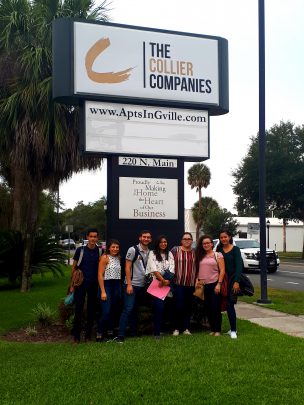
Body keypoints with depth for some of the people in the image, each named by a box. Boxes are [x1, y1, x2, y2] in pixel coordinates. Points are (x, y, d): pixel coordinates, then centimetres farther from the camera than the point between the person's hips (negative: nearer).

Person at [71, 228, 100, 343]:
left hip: (94, 284, 1)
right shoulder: (80, 250, 1)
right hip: (81, 283, -1)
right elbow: (74, 267, 6)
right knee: (78, 309, -1)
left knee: (91, 310, 7)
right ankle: (76, 336, 7)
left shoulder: (100, 251, 3)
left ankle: (88, 335, 17)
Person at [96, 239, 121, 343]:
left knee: (112, 311, 10)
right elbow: (100, 275, -11)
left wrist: (119, 289, 5)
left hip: (116, 286, 6)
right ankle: (99, 335, -1)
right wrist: (103, 291, -15)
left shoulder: (118, 258, 12)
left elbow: (119, 273, 12)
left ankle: (110, 332, 19)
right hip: (106, 285, -6)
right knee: (106, 312, -10)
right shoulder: (105, 257, -7)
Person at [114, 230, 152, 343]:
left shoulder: (149, 252, 9)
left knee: (135, 310, 14)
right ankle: (120, 335, -9)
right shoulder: (133, 250, -7)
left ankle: (133, 332, 22)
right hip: (132, 285, -6)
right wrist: (129, 284, -14)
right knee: (128, 309, -10)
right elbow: (127, 267, -9)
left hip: (142, 286, 6)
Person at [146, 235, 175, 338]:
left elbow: (172, 269, 3)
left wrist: (166, 280, -12)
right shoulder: (152, 253, 4)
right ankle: (157, 332, -6)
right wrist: (163, 280, -13)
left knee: (161, 307, -2)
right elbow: (154, 269, -6)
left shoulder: (169, 254, 14)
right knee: (159, 307, -11)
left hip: (166, 284, 3)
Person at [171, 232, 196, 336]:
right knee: (179, 306, -7)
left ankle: (186, 328, 17)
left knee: (188, 306, 7)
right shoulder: (175, 250, 1)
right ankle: (176, 328, 7)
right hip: (178, 283, -3)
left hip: (191, 284, 3)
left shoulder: (195, 252, 10)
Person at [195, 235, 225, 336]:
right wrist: (197, 281, 0)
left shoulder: (218, 255, 0)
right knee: (208, 308, 8)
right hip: (203, 285, 4)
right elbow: (197, 270, 13)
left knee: (215, 308, -3)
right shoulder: (200, 256, 13)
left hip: (214, 285, -4)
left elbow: (222, 270, -6)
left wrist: (219, 284, -13)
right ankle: (212, 329, 17)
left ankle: (217, 330, 6)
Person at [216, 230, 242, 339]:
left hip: (233, 279, -4)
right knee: (227, 305, 6)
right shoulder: (219, 250, 9)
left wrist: (236, 281, -19)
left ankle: (233, 330, -6)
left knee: (230, 304, -10)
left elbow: (239, 266, -10)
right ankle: (232, 328, 17)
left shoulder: (235, 249, -4)